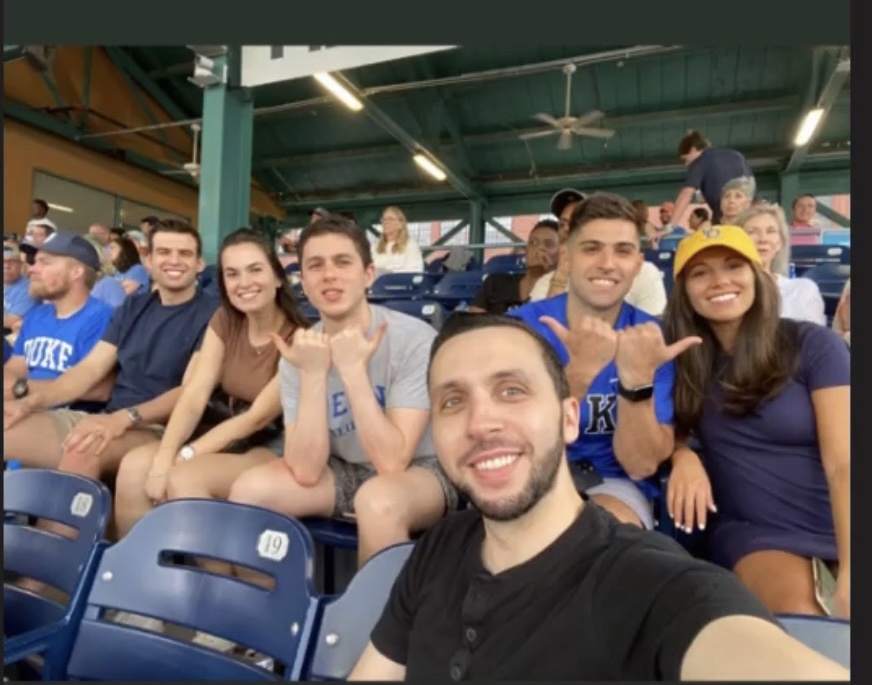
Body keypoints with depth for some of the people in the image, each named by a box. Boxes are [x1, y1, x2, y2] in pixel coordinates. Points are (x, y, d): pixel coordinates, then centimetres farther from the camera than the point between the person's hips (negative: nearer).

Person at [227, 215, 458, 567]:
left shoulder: (415, 340, -21)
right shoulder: (299, 352, -9)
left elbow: (391, 462, -27)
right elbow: (306, 471, -18)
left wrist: (353, 368, -31)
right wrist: (314, 373, -27)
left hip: (419, 470, -4)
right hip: (344, 471, 4)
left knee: (378, 500, -35)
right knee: (250, 489, -16)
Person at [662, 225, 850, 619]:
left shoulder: (814, 345, -6)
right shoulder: (683, 358, 2)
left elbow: (843, 465, -12)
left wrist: (848, 575, -22)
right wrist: (681, 454, -15)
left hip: (841, 530, 0)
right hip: (753, 533, 1)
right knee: (798, 616, -28)